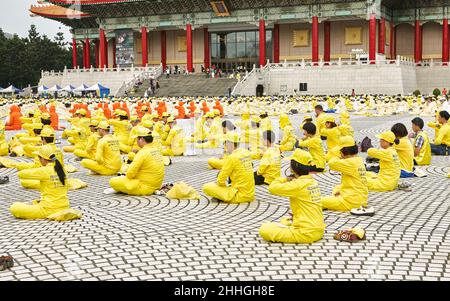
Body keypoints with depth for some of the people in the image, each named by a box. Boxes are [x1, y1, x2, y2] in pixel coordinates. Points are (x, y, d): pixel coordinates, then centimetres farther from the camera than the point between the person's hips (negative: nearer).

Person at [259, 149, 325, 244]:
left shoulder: (298, 184, -17)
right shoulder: (313, 182, 8)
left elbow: (273, 188, -18)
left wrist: (285, 179, -1)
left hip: (306, 233, -9)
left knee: (264, 230, -12)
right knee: (284, 221, 36)